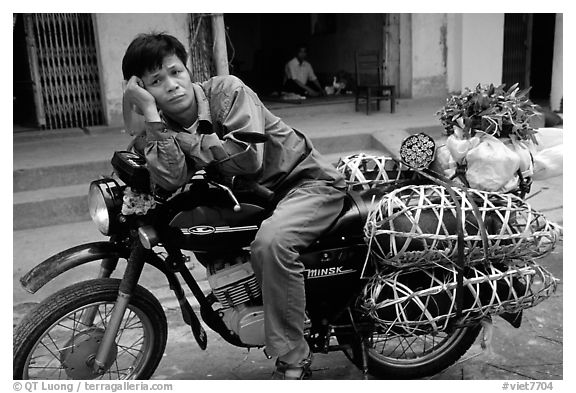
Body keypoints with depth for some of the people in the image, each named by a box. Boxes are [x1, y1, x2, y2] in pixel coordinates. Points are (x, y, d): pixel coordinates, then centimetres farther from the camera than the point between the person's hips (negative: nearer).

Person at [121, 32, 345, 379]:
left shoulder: (227, 90, -16)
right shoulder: (160, 126, -2)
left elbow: (248, 158, -28)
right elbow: (172, 181, -22)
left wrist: (186, 139, -18)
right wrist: (150, 113, -24)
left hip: (309, 181, -7)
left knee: (270, 241, -33)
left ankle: (293, 361, -18)